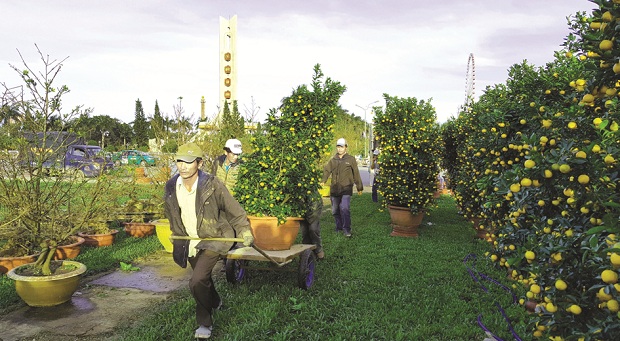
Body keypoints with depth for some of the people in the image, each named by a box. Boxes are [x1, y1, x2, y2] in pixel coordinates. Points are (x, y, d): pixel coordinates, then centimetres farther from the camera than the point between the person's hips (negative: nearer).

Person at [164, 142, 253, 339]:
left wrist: (245, 232, -12)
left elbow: (234, 210, -11)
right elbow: (171, 216, 11)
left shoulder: (212, 185, -21)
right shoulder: (171, 188, -7)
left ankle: (205, 323, 4)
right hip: (190, 242, 6)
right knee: (202, 279, 23)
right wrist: (178, 242, 16)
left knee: (197, 281, -19)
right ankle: (215, 302, 56)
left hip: (213, 239, -5)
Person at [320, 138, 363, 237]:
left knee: (345, 208, -16)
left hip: (346, 189, -4)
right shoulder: (332, 160, 11)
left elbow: (356, 174, 8)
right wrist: (322, 181, -18)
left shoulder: (351, 160, 4)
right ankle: (339, 227, 28)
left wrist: (359, 187, 12)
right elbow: (326, 170, 0)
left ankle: (347, 229, -10)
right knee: (335, 210, 11)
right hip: (334, 189, 4)